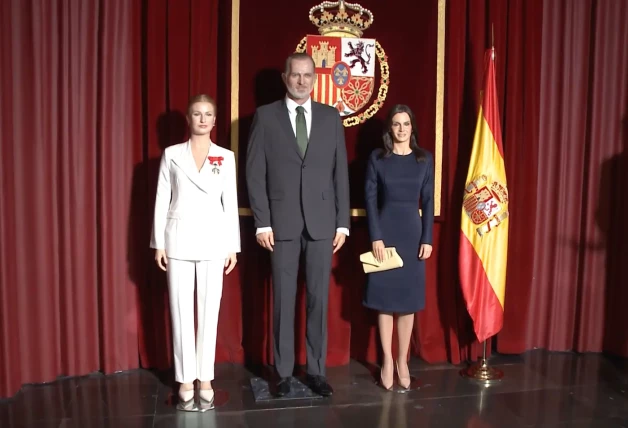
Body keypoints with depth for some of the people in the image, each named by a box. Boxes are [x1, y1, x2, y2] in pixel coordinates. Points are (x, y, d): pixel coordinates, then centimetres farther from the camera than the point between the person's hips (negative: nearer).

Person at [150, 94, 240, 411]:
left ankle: (205, 380, 16)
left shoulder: (226, 157, 5)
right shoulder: (172, 154, 4)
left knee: (209, 312, 5)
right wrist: (159, 243, -2)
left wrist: (233, 246, 1)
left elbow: (231, 203, 4)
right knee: (181, 312, 4)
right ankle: (185, 381, 14)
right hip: (179, 241, 0)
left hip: (213, 242, 0)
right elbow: (162, 200, 3)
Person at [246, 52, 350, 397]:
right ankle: (283, 372, 19)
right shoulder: (265, 116, 2)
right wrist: (262, 223, -8)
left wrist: (342, 222, 1)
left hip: (322, 222, 2)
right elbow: (255, 172, -1)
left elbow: (341, 172, 6)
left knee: (318, 299, 7)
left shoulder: (331, 117, 8)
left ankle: (316, 370, 20)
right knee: (284, 300, 5)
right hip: (282, 222, -1)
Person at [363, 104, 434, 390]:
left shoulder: (424, 159, 5)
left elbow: (428, 202, 4)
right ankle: (387, 361, 15)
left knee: (408, 299, 6)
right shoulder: (377, 158, 0)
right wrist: (376, 237, -11)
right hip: (385, 233, -1)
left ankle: (403, 361, 18)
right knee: (385, 298, 3)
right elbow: (370, 199, -3)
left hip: (412, 234, 1)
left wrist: (427, 239, -3)